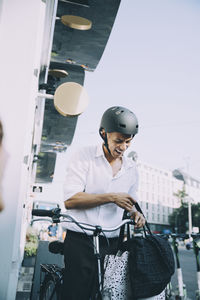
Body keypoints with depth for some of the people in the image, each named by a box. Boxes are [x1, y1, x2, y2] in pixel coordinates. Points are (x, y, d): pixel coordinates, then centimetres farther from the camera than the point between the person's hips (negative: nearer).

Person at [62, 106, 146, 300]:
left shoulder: (131, 168, 13)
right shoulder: (84, 156, -3)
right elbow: (70, 200, -13)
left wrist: (135, 214, 1)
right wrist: (111, 197, -16)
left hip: (112, 243, 4)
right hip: (80, 240, -4)